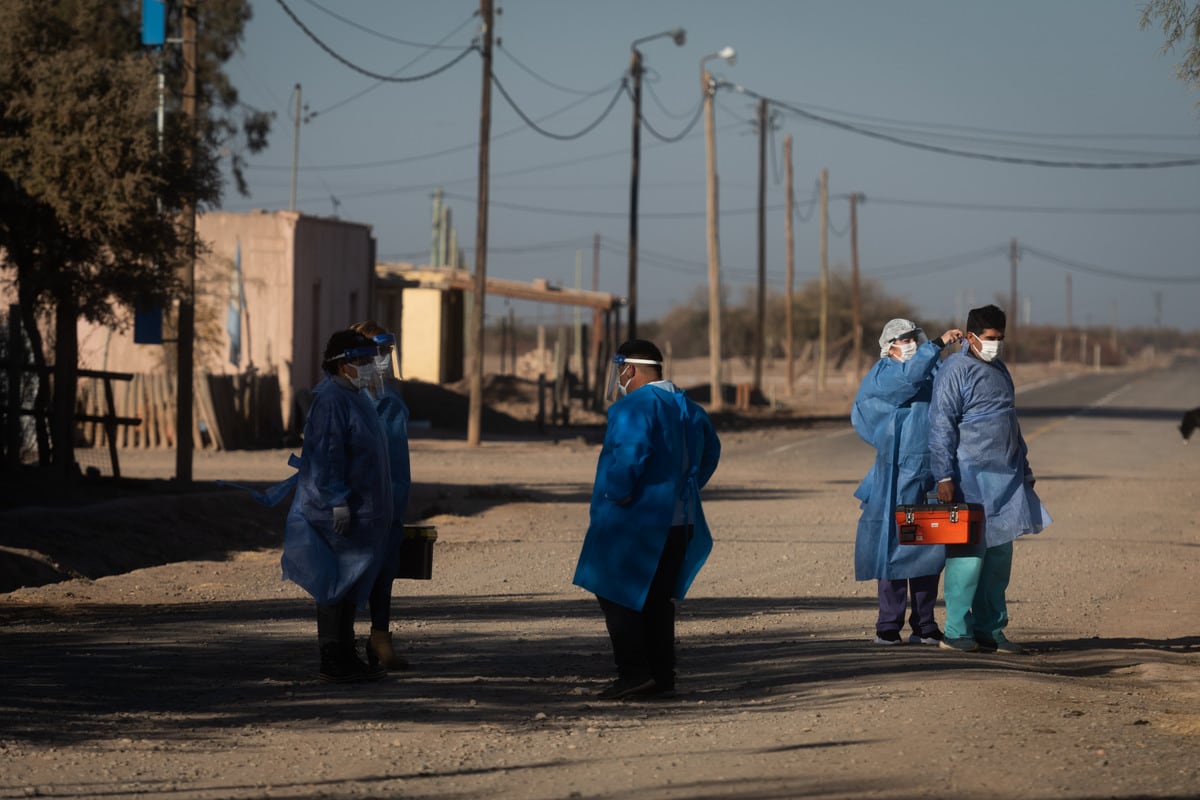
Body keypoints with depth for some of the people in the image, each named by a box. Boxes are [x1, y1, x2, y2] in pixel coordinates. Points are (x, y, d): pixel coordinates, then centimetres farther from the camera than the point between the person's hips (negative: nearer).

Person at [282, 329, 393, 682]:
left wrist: (377, 509, 24)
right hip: (339, 513, -10)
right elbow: (326, 454, -21)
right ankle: (334, 662, -5)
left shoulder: (352, 398, 17)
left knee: (350, 585, 12)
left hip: (359, 510, 10)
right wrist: (339, 501, -24)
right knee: (337, 586, -7)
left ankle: (345, 657, 17)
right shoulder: (330, 401, -15)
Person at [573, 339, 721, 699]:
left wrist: (617, 493, -18)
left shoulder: (635, 406, -14)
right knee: (657, 598, 15)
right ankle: (662, 673, 14)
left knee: (616, 595, -1)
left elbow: (630, 451, -30)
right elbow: (710, 451, 26)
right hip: (679, 520, 8)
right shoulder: (688, 409, 15)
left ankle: (634, 671, -9)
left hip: (634, 521, -8)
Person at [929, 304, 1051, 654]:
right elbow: (941, 426, -13)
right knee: (969, 551, -9)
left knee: (1000, 553, 8)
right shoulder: (955, 370, -7)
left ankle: (990, 631, 14)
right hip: (971, 477, -8)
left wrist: (1024, 468, 26)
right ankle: (956, 632, -5)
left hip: (1005, 477, 8)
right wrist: (944, 476, -19)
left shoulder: (999, 369, 18)